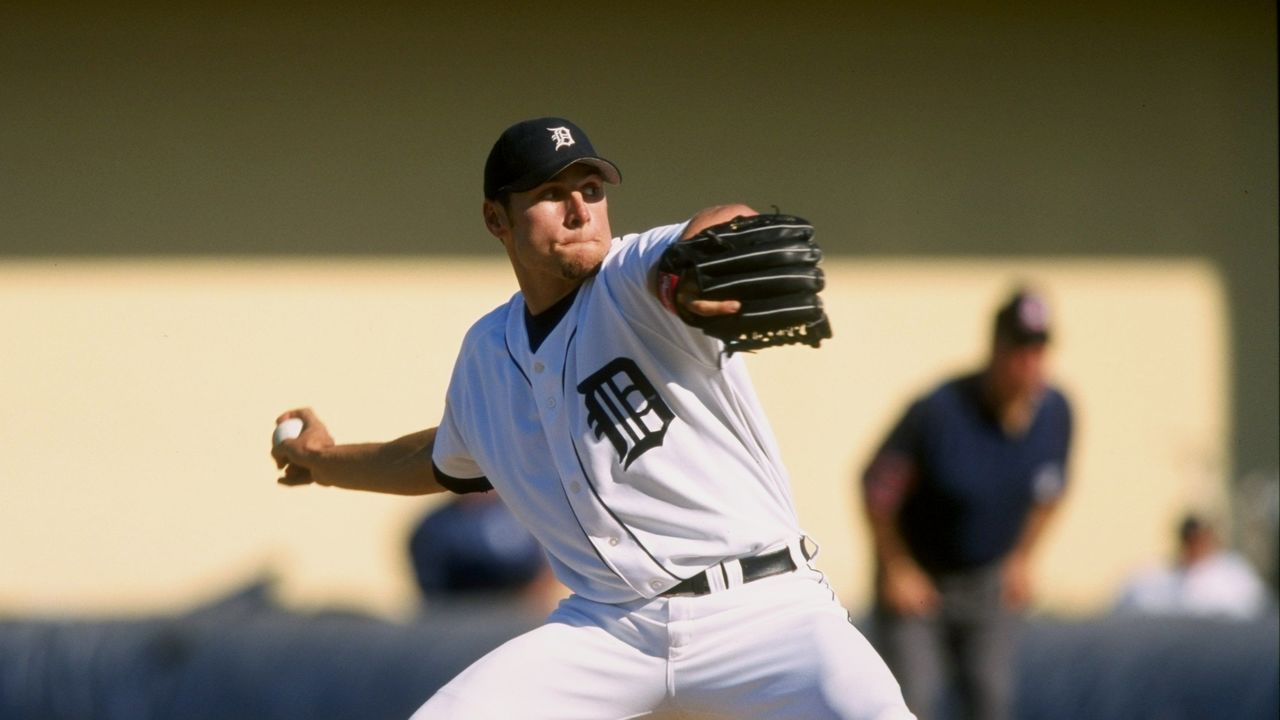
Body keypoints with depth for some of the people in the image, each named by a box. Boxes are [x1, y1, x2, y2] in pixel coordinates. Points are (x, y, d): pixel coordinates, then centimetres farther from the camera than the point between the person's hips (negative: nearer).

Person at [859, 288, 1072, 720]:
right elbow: (876, 486, -13)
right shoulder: (939, 411, -26)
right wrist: (896, 568, -8)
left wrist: (1021, 558, 10)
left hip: (989, 585, 4)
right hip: (917, 581, -4)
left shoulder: (1055, 413, -11)